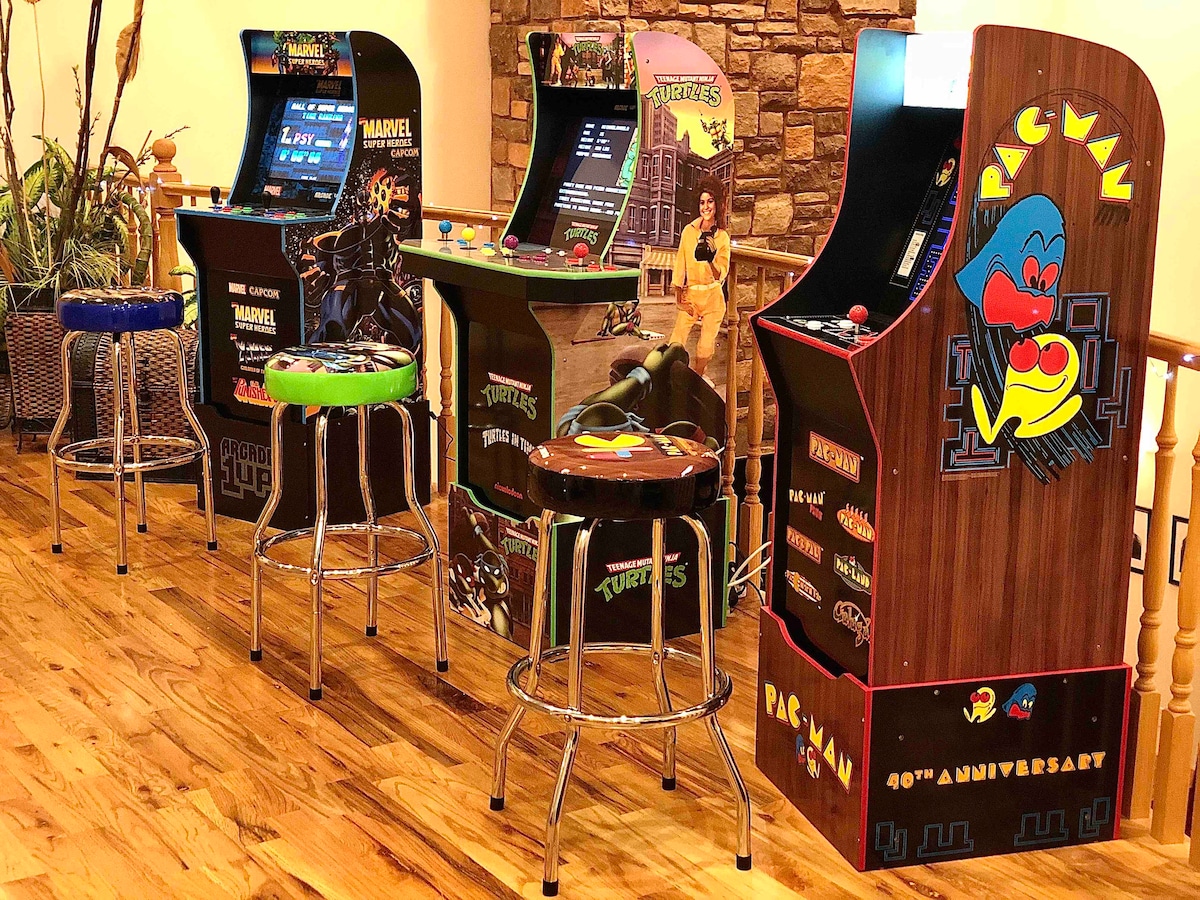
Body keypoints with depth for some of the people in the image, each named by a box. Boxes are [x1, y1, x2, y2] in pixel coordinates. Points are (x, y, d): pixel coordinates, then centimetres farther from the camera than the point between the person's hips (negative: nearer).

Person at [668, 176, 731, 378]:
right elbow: (680, 264, 4)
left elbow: (721, 274, -3)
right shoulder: (689, 230, 1)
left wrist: (711, 260, -23)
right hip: (690, 295, 0)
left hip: (713, 297, 0)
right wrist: (679, 295, 0)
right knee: (675, 346, -9)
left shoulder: (722, 237, 2)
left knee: (706, 348, 0)